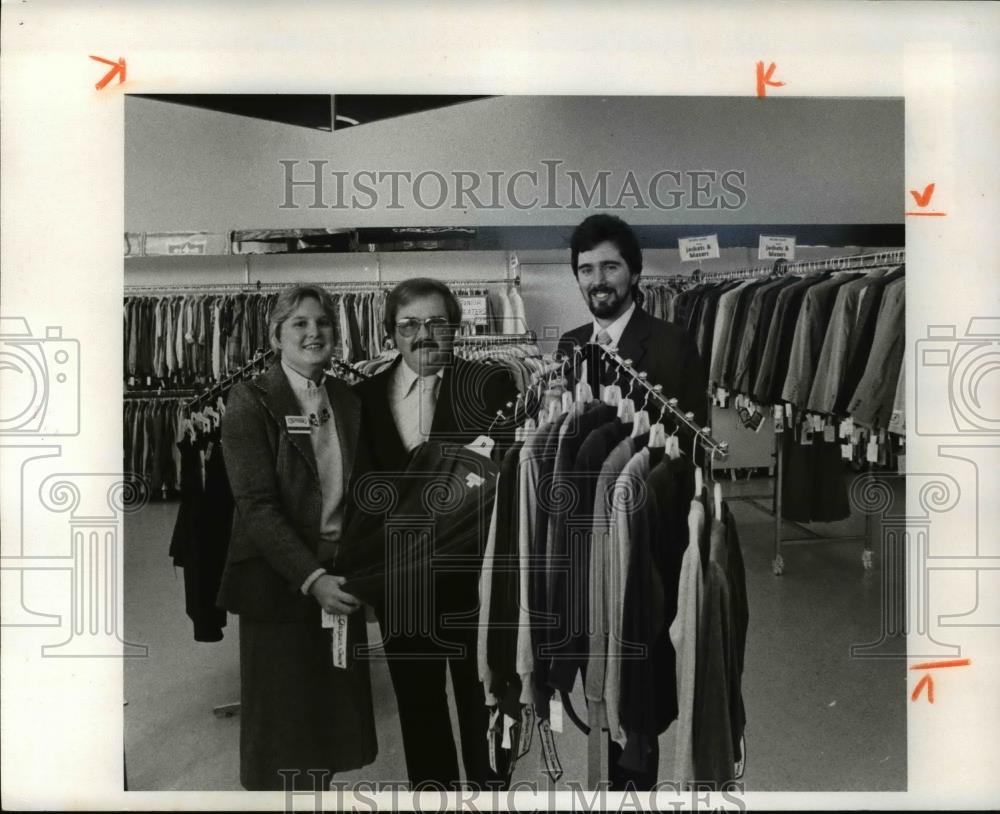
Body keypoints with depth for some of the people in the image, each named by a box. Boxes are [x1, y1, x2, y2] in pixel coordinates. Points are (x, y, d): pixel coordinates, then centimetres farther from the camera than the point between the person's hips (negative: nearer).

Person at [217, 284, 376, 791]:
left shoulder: (349, 401, 8)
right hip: (279, 582, -4)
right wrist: (311, 577, -21)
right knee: (279, 717, 9)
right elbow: (257, 505, -15)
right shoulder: (252, 401, -8)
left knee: (333, 716, 12)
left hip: (339, 580, 5)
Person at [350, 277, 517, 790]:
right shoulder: (366, 395, 2)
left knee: (481, 703, 14)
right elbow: (363, 487, 3)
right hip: (400, 582, 3)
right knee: (417, 707, 18)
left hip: (473, 576, -3)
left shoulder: (489, 384, -7)